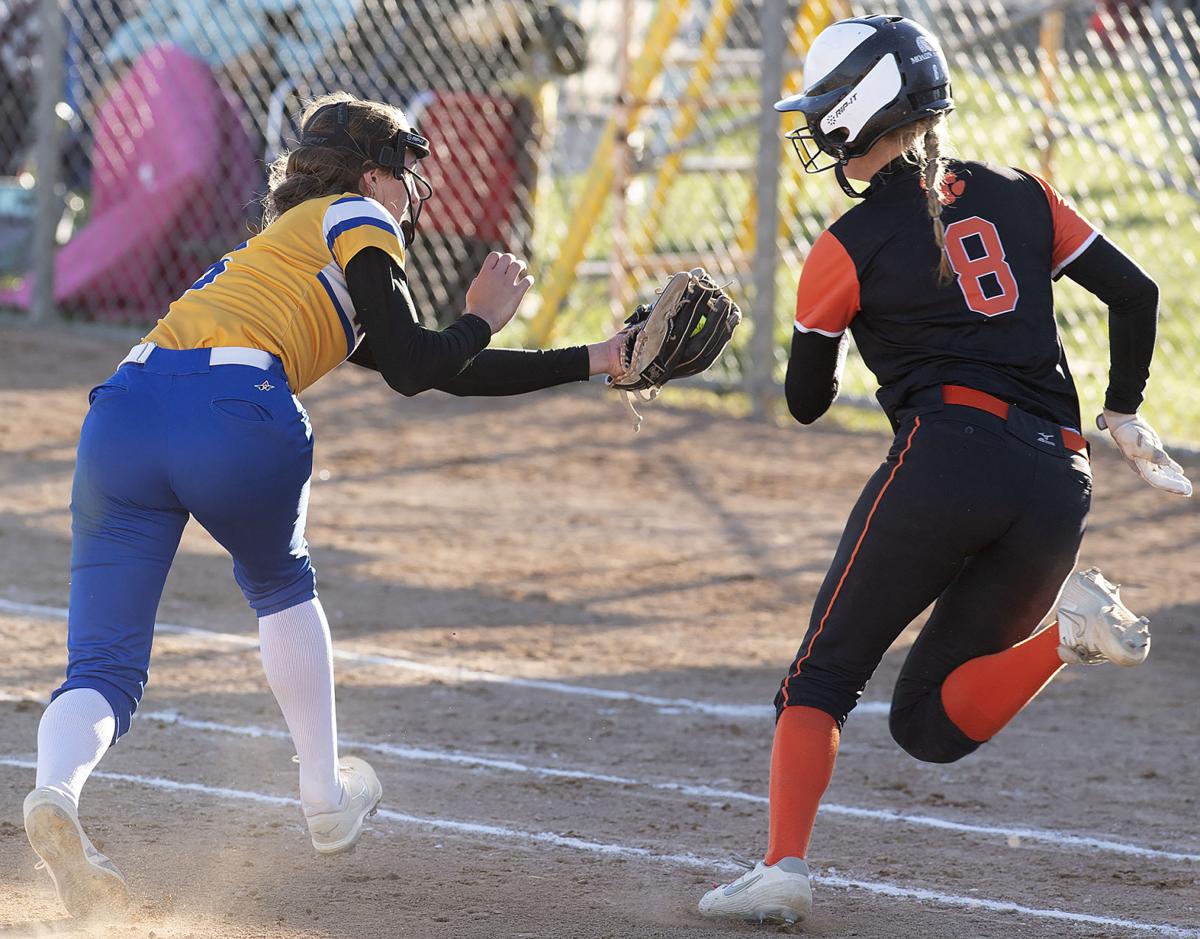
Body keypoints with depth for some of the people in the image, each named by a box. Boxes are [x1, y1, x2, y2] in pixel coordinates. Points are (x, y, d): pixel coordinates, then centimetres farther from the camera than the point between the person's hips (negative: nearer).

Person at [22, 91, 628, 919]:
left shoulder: (288, 239, 40)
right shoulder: (355, 219, 17)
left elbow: (452, 375, 42)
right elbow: (413, 369, 4)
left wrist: (600, 360, 45)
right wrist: (483, 319, 24)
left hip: (124, 409, 6)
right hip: (237, 410, -6)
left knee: (104, 670, 1)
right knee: (283, 587, 26)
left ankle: (57, 791, -30)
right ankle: (328, 799, 35)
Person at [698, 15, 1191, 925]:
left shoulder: (849, 247, 5)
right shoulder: (1022, 197, 17)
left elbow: (807, 400, 13)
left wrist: (823, 338, 34)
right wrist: (1123, 414, 26)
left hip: (946, 457, -5)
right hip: (1059, 488, 5)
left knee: (822, 676, 7)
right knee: (930, 722, 12)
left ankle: (784, 864, -14)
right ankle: (1068, 627, -14)